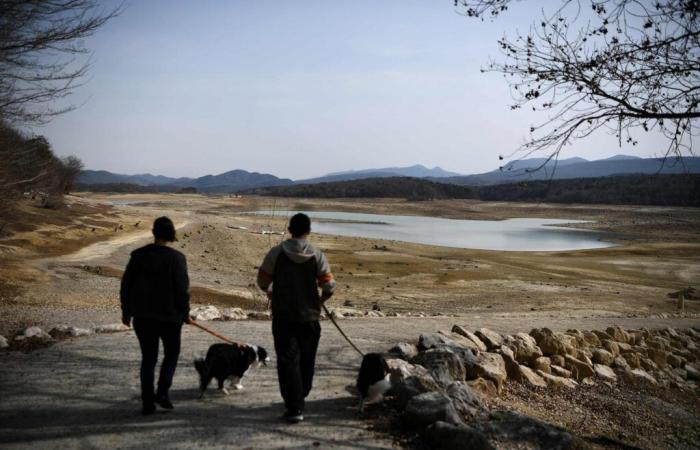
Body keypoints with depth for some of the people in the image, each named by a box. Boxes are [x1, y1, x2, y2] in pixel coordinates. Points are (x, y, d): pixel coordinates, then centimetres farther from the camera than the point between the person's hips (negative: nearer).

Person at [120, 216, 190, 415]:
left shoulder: (138, 255, -1)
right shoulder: (176, 258, -12)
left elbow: (126, 285, 3)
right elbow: (182, 289, -12)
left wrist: (126, 311, 14)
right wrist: (185, 313, 2)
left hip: (142, 316, 3)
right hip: (169, 315, -3)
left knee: (148, 357, 12)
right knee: (171, 353, 18)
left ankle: (147, 402, 11)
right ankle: (162, 391, 3)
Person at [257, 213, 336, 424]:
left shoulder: (276, 253, -6)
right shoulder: (317, 255, -5)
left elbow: (262, 282, 0)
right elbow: (329, 287, -7)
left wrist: (270, 293, 22)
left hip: (283, 317, -1)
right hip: (309, 316, 2)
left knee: (287, 361, 0)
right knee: (306, 361, 17)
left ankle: (294, 408, -8)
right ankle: (299, 400, 32)